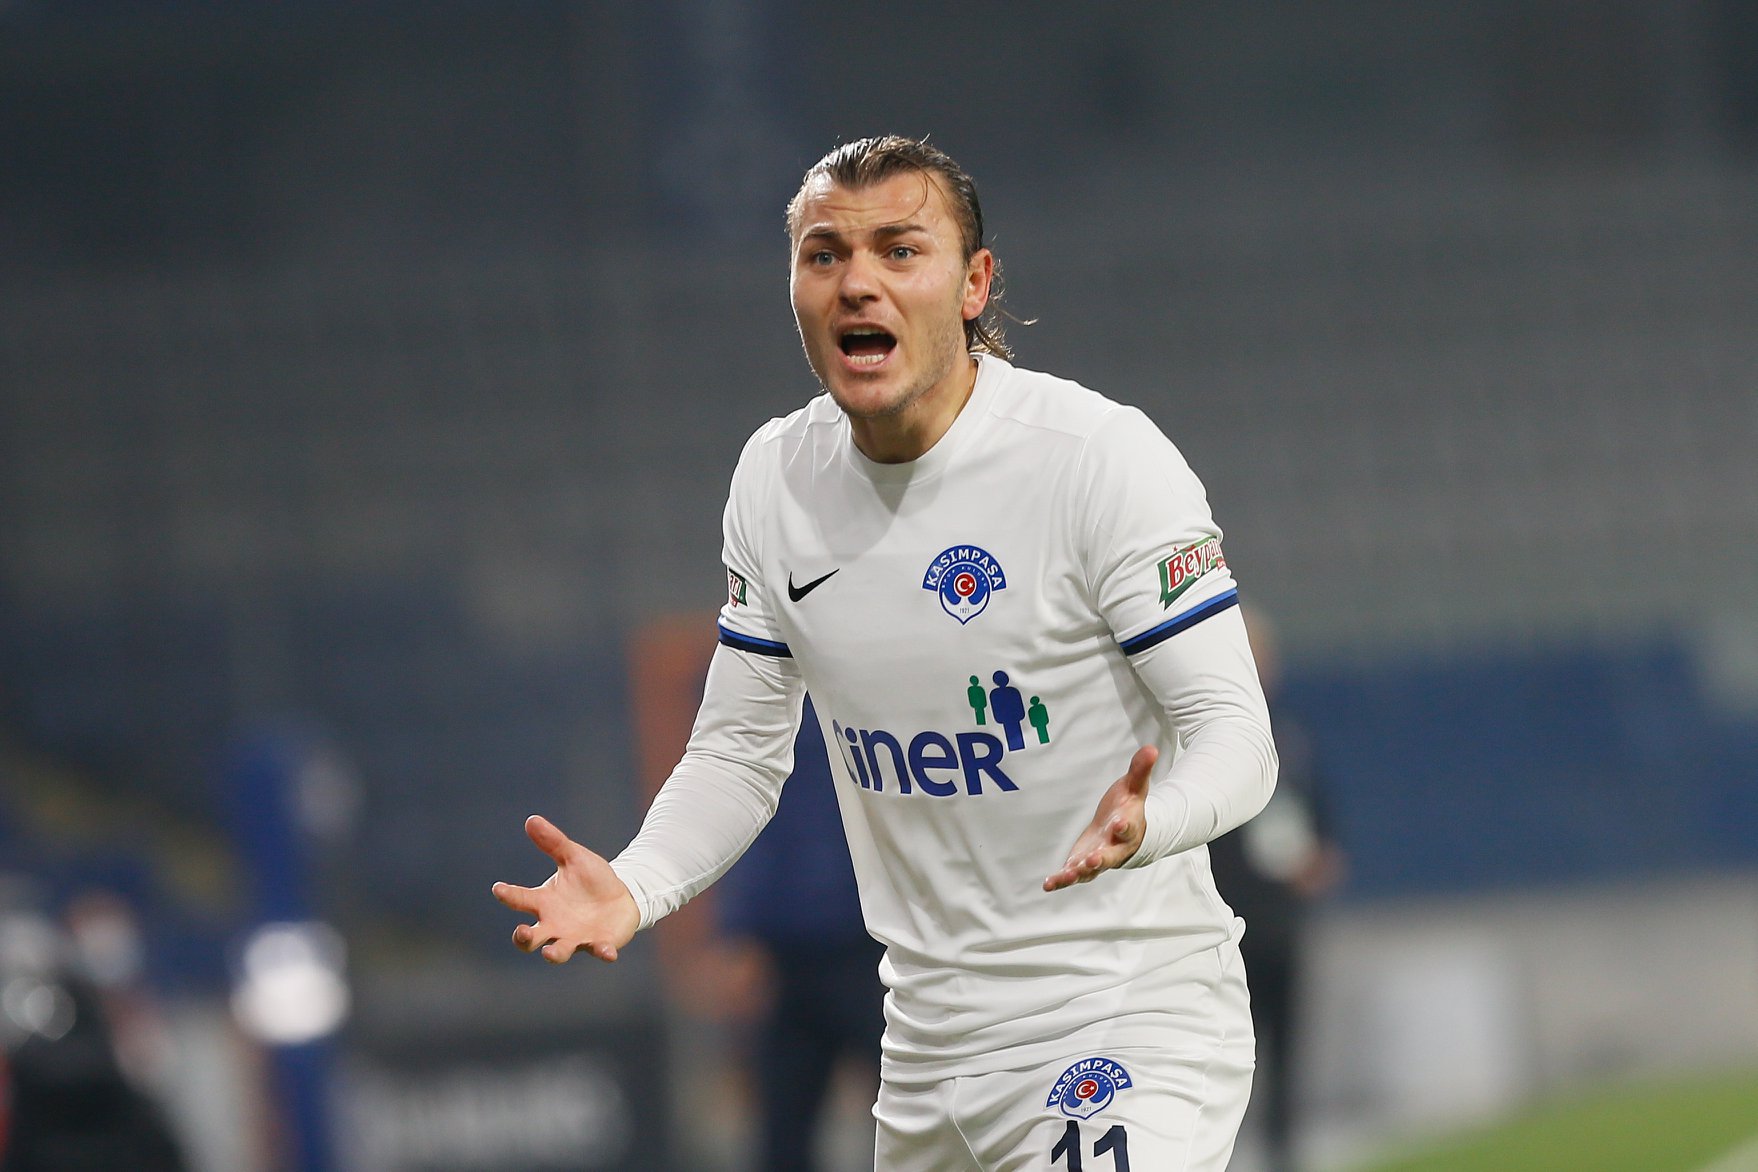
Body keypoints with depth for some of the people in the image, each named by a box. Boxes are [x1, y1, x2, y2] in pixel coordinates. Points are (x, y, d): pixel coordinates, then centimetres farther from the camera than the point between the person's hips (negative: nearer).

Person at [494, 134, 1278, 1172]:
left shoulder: (1104, 455, -14)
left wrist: (1140, 826, -38)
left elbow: (1234, 733, -16)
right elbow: (740, 748, 12)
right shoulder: (776, 479, 4)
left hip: (1135, 1014, -6)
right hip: (931, 1037, 6)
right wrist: (632, 888, -8)